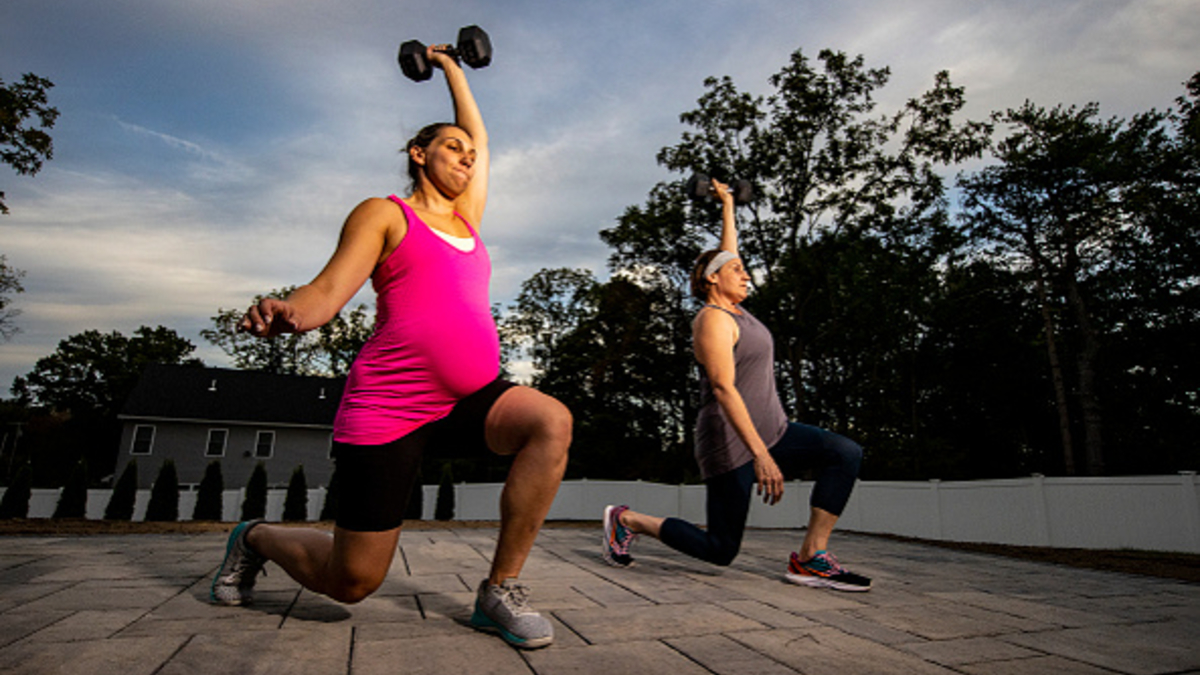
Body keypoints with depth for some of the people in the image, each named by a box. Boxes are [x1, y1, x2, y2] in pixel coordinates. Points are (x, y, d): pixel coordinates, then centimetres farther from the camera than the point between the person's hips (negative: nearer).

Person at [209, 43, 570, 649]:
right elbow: (328, 288, -7)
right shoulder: (384, 214, 4)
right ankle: (256, 538, 34)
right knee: (350, 582, 0)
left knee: (552, 422, -26)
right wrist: (285, 313, -28)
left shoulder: (467, 217, 20)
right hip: (391, 406, -5)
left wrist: (451, 68, 40)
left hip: (471, 398, 6)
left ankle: (499, 591, -13)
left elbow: (479, 138, 32)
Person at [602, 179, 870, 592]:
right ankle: (627, 520, 15)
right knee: (720, 551, -1)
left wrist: (727, 205, 32)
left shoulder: (731, 308, 12)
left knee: (845, 454, -10)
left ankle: (811, 559, -6)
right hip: (731, 442, -9)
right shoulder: (714, 319, -14)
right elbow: (724, 389, -23)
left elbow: (727, 252, 28)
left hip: (770, 431, 9)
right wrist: (760, 454, -28)